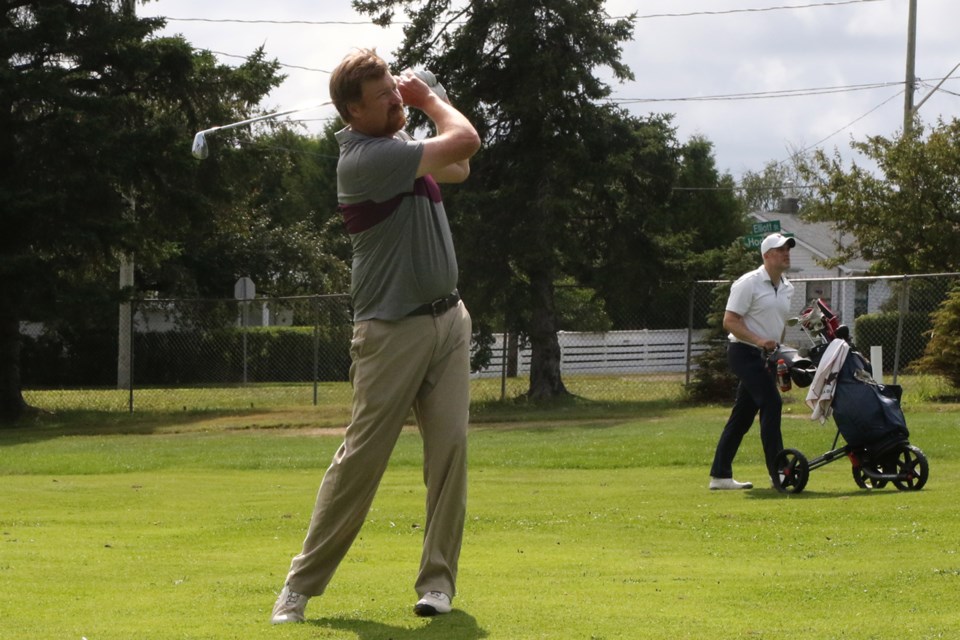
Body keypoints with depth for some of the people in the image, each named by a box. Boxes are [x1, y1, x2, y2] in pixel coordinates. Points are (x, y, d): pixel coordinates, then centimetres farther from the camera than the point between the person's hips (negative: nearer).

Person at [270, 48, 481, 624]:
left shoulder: (399, 140, 9)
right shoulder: (365, 158, -19)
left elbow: (459, 169, 23)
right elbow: (465, 142, -19)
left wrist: (419, 101, 10)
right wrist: (429, 100, 0)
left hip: (448, 318, 8)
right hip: (392, 331, -8)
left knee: (450, 447, -1)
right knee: (361, 458, -7)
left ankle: (439, 578, 4)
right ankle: (302, 584, 0)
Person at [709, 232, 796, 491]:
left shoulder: (786, 288, 13)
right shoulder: (749, 283, -12)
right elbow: (730, 321, -15)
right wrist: (759, 341, -25)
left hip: (767, 357, 8)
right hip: (745, 353, -8)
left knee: (742, 416, 9)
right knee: (771, 404, -18)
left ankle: (720, 475, 14)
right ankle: (778, 473, -18)